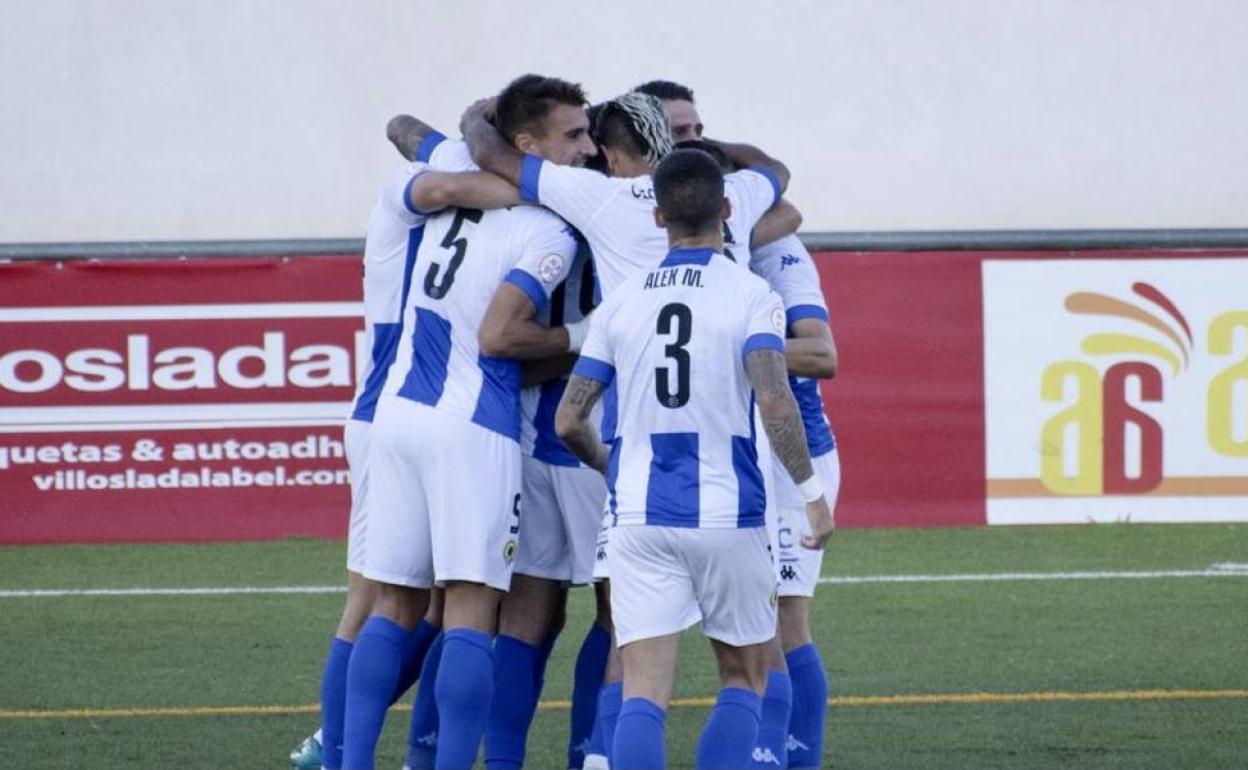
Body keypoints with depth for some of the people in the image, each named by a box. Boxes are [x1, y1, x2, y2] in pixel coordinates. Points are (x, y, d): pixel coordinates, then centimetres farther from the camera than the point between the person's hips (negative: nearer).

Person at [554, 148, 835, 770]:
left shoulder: (621, 303, 7)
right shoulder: (750, 296, -4)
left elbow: (569, 421, 8)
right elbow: (773, 400, -18)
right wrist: (812, 492, -10)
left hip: (640, 515, 2)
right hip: (728, 512, -2)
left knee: (644, 692, -1)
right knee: (744, 678, 15)